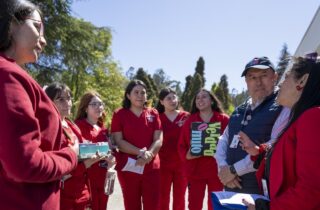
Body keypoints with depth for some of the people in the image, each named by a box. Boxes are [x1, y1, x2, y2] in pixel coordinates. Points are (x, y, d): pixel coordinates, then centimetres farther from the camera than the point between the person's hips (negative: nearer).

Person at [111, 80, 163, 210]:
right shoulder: (119, 115, 0)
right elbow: (118, 141, -8)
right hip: (128, 167, -1)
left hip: (151, 167, 2)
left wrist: (148, 154, -18)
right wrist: (139, 152, -19)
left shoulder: (153, 114, 7)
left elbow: (158, 140, 0)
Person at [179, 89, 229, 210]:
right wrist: (186, 154, -13)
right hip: (195, 169, 1)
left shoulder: (224, 120, -1)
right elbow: (182, 145, 5)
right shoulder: (189, 121, 5)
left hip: (216, 170, -1)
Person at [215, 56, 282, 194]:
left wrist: (234, 170, -16)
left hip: (262, 189, -6)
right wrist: (223, 167, -7)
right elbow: (223, 140, 12)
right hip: (232, 186, 7)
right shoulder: (239, 111, 13)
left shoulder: (282, 107, -10)